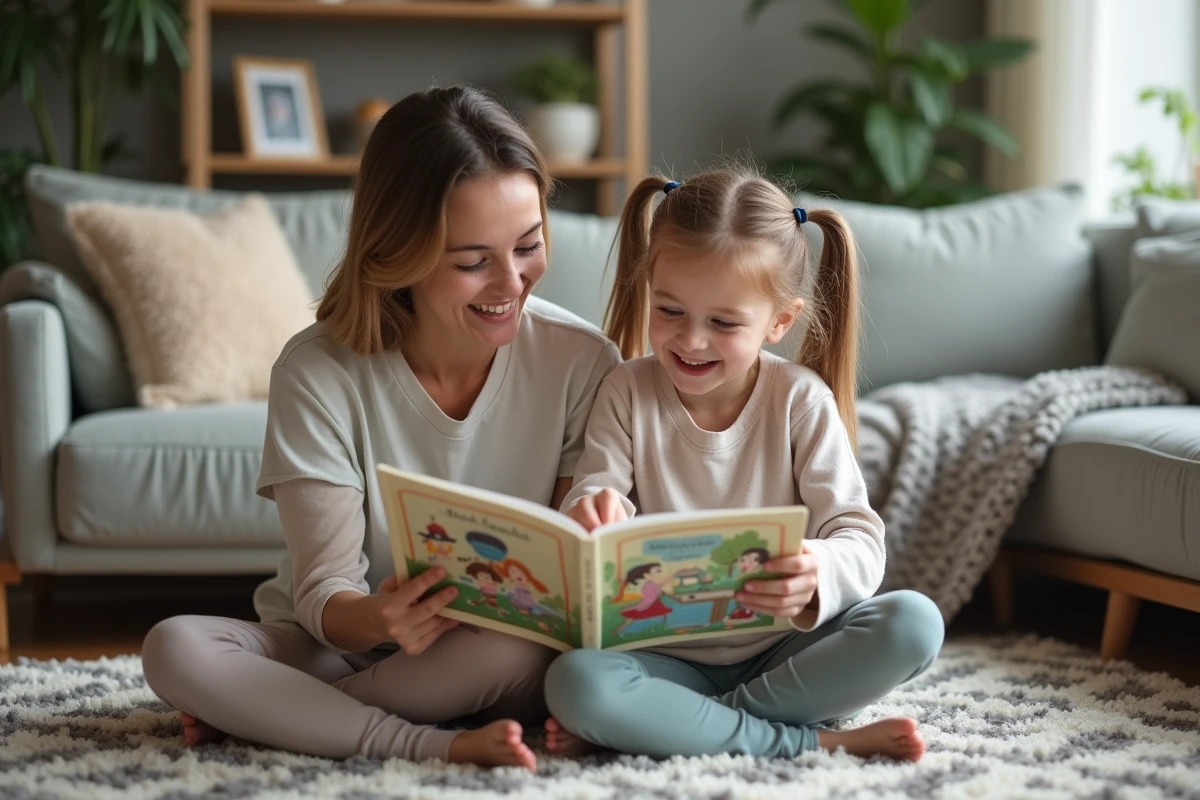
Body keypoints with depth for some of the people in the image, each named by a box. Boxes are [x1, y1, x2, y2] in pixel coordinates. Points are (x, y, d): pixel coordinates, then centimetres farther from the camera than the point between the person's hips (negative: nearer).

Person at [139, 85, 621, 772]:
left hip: (512, 653, 0)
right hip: (343, 647, 1)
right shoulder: (319, 373, -12)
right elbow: (323, 592, -14)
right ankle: (435, 744, -23)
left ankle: (270, 712, -13)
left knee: (512, 651, -35)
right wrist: (376, 620, -38)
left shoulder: (582, 363, -11)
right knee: (175, 649, -25)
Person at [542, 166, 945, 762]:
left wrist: (818, 575, -37)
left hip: (783, 647, 1)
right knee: (573, 683, -31)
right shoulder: (628, 392, -1)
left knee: (914, 623, -25)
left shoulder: (801, 400, -5)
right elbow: (595, 499, -7)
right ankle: (809, 741, -24)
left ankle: (669, 723, -21)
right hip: (669, 654, -1)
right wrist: (591, 516, -34)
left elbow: (859, 538, -12)